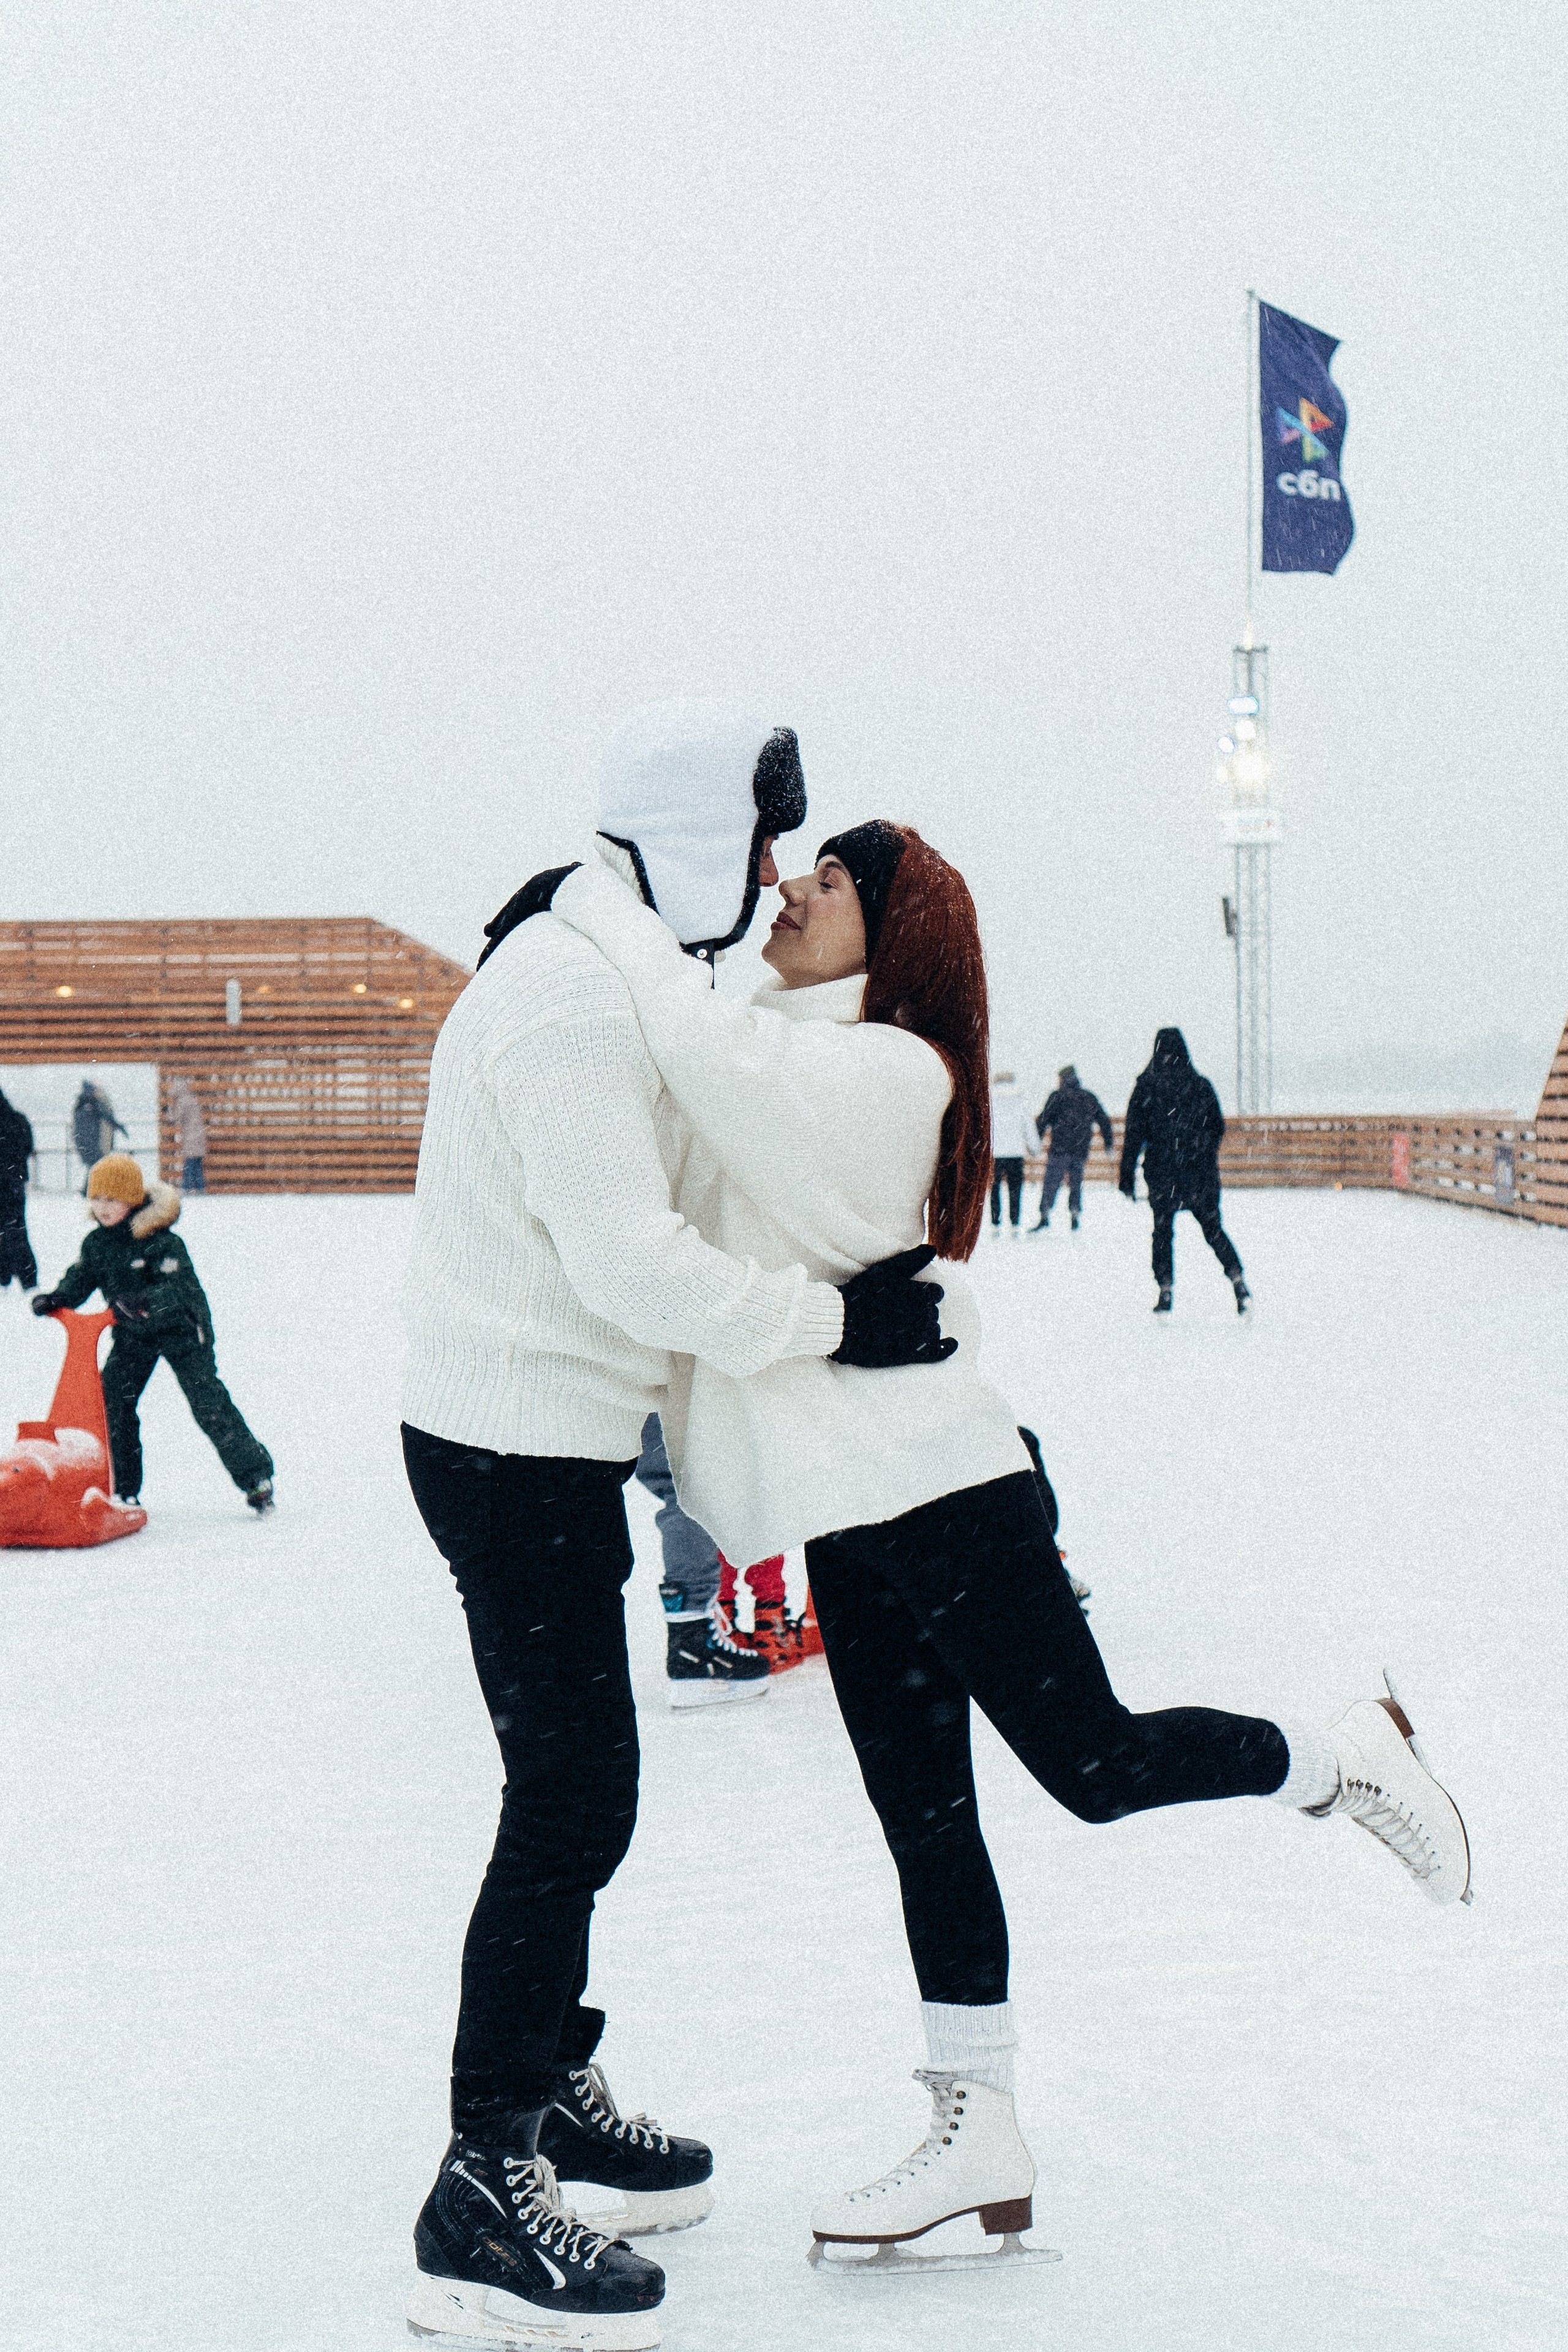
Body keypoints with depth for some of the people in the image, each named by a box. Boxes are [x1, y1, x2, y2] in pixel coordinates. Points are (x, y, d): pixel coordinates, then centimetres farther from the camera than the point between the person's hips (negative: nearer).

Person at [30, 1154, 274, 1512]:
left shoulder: (160, 1241, -24)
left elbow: (178, 1287, -33)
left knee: (209, 1406, -9)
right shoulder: (97, 1244, -3)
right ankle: (122, 1489, 11)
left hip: (180, 1326, -6)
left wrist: (145, 1302, -51)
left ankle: (256, 1477, 1)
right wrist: (56, 1299, -18)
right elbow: (80, 1278, 2)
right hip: (133, 1334, 6)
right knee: (112, 1402, 0)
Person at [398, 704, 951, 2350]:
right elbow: (632, 1263, -26)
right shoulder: (571, 996, -21)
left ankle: (550, 2090, 35)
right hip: (517, 1452, -10)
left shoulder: (621, 971, 13)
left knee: (581, 1791, 19)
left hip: (545, 1440, 10)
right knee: (570, 1802, -7)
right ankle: (482, 2199, -1)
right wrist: (835, 1316, -19)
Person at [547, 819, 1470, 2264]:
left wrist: (606, 912, -23)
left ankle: (1344, 1761, 23)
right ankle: (979, 2141, 16)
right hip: (853, 1510, 9)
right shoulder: (776, 1050, 11)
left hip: (936, 1490, -8)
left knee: (1092, 1765, -2)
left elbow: (723, 1067, -32)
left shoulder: (885, 1068, -17)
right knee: (924, 1819, 10)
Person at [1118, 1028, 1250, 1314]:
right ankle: (1238, 1283, -2)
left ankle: (1165, 1293, 4)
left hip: (1162, 1172, -2)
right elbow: (1218, 1128, 10)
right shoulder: (1201, 1085, 3)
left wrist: (1127, 1175, 0)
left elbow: (1134, 1134, -4)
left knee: (1162, 1230, 9)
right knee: (1213, 1229, 10)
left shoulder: (1146, 1086, -3)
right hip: (1201, 1173, 2)